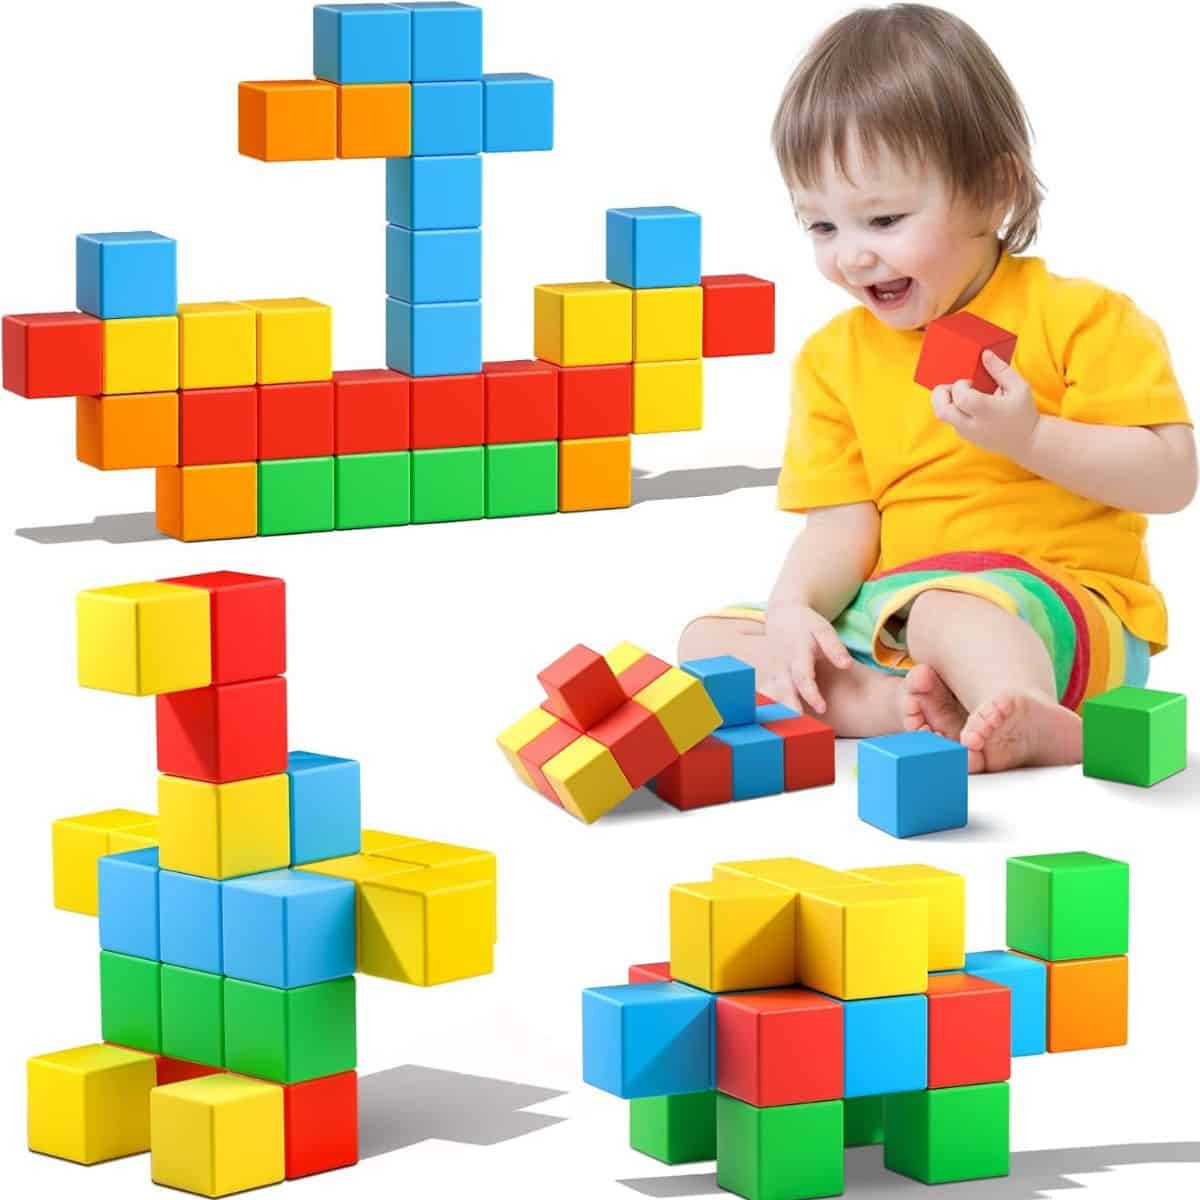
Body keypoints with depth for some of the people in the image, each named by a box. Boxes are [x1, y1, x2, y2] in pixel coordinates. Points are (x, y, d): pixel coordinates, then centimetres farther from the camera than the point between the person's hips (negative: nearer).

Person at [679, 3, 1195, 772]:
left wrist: (1029, 436, -22)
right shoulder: (834, 360, 11)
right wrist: (796, 608, -17)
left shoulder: (1081, 319, -5)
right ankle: (906, 709, -32)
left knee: (948, 610, -37)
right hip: (883, 620, 7)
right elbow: (841, 525, 4)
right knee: (707, 641, -11)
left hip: (1058, 621, -7)